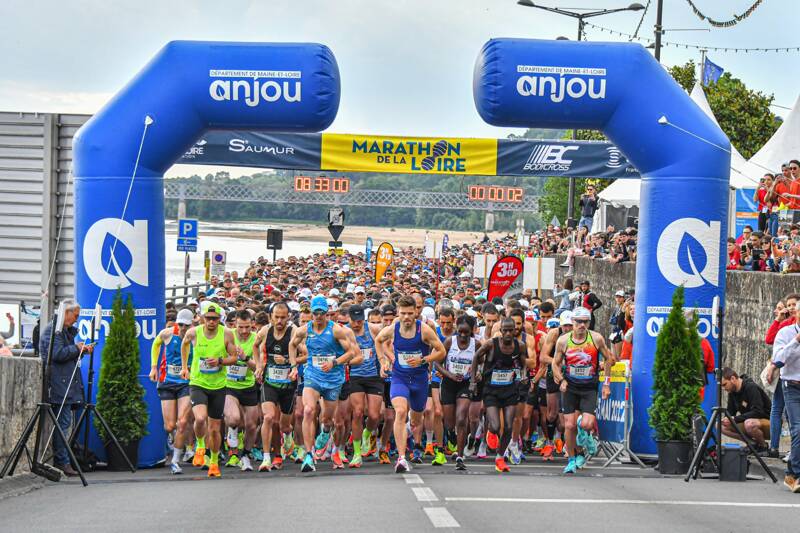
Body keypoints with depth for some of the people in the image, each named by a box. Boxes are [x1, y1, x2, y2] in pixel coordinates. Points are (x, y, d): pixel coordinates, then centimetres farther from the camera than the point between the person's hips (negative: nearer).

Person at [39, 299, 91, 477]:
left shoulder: (66, 330, 22)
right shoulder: (52, 330, -10)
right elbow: (57, 354, -20)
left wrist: (83, 350, 11)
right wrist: (76, 348, -9)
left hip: (68, 385, 10)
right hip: (59, 386, -10)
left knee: (65, 421, 10)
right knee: (63, 422, -10)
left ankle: (62, 461, 13)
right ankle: (62, 462, -10)